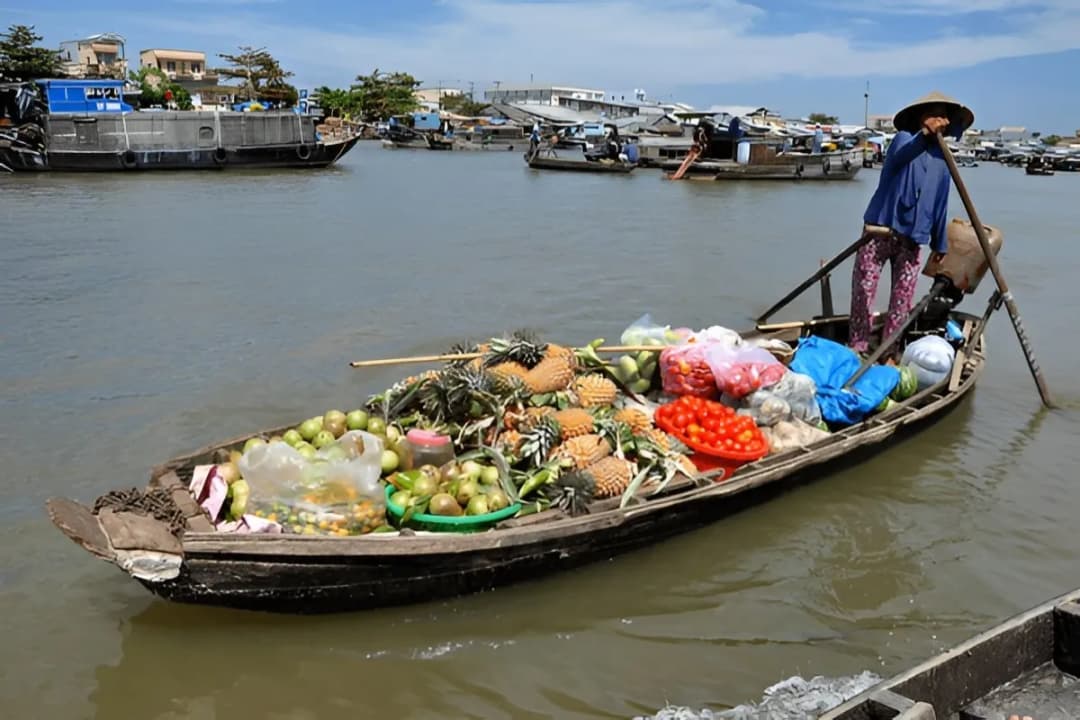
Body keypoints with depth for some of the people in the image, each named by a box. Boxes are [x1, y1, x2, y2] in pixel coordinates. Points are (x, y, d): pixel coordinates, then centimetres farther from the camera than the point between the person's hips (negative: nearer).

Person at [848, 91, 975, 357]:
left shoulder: (941, 159, 15)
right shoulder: (904, 139, 0)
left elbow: (940, 204, 20)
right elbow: (899, 156, -25)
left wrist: (940, 243, 18)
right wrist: (924, 135, -41)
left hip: (912, 238, 5)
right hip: (879, 231, -5)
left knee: (902, 300, 1)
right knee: (863, 291, -6)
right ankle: (858, 347, 5)